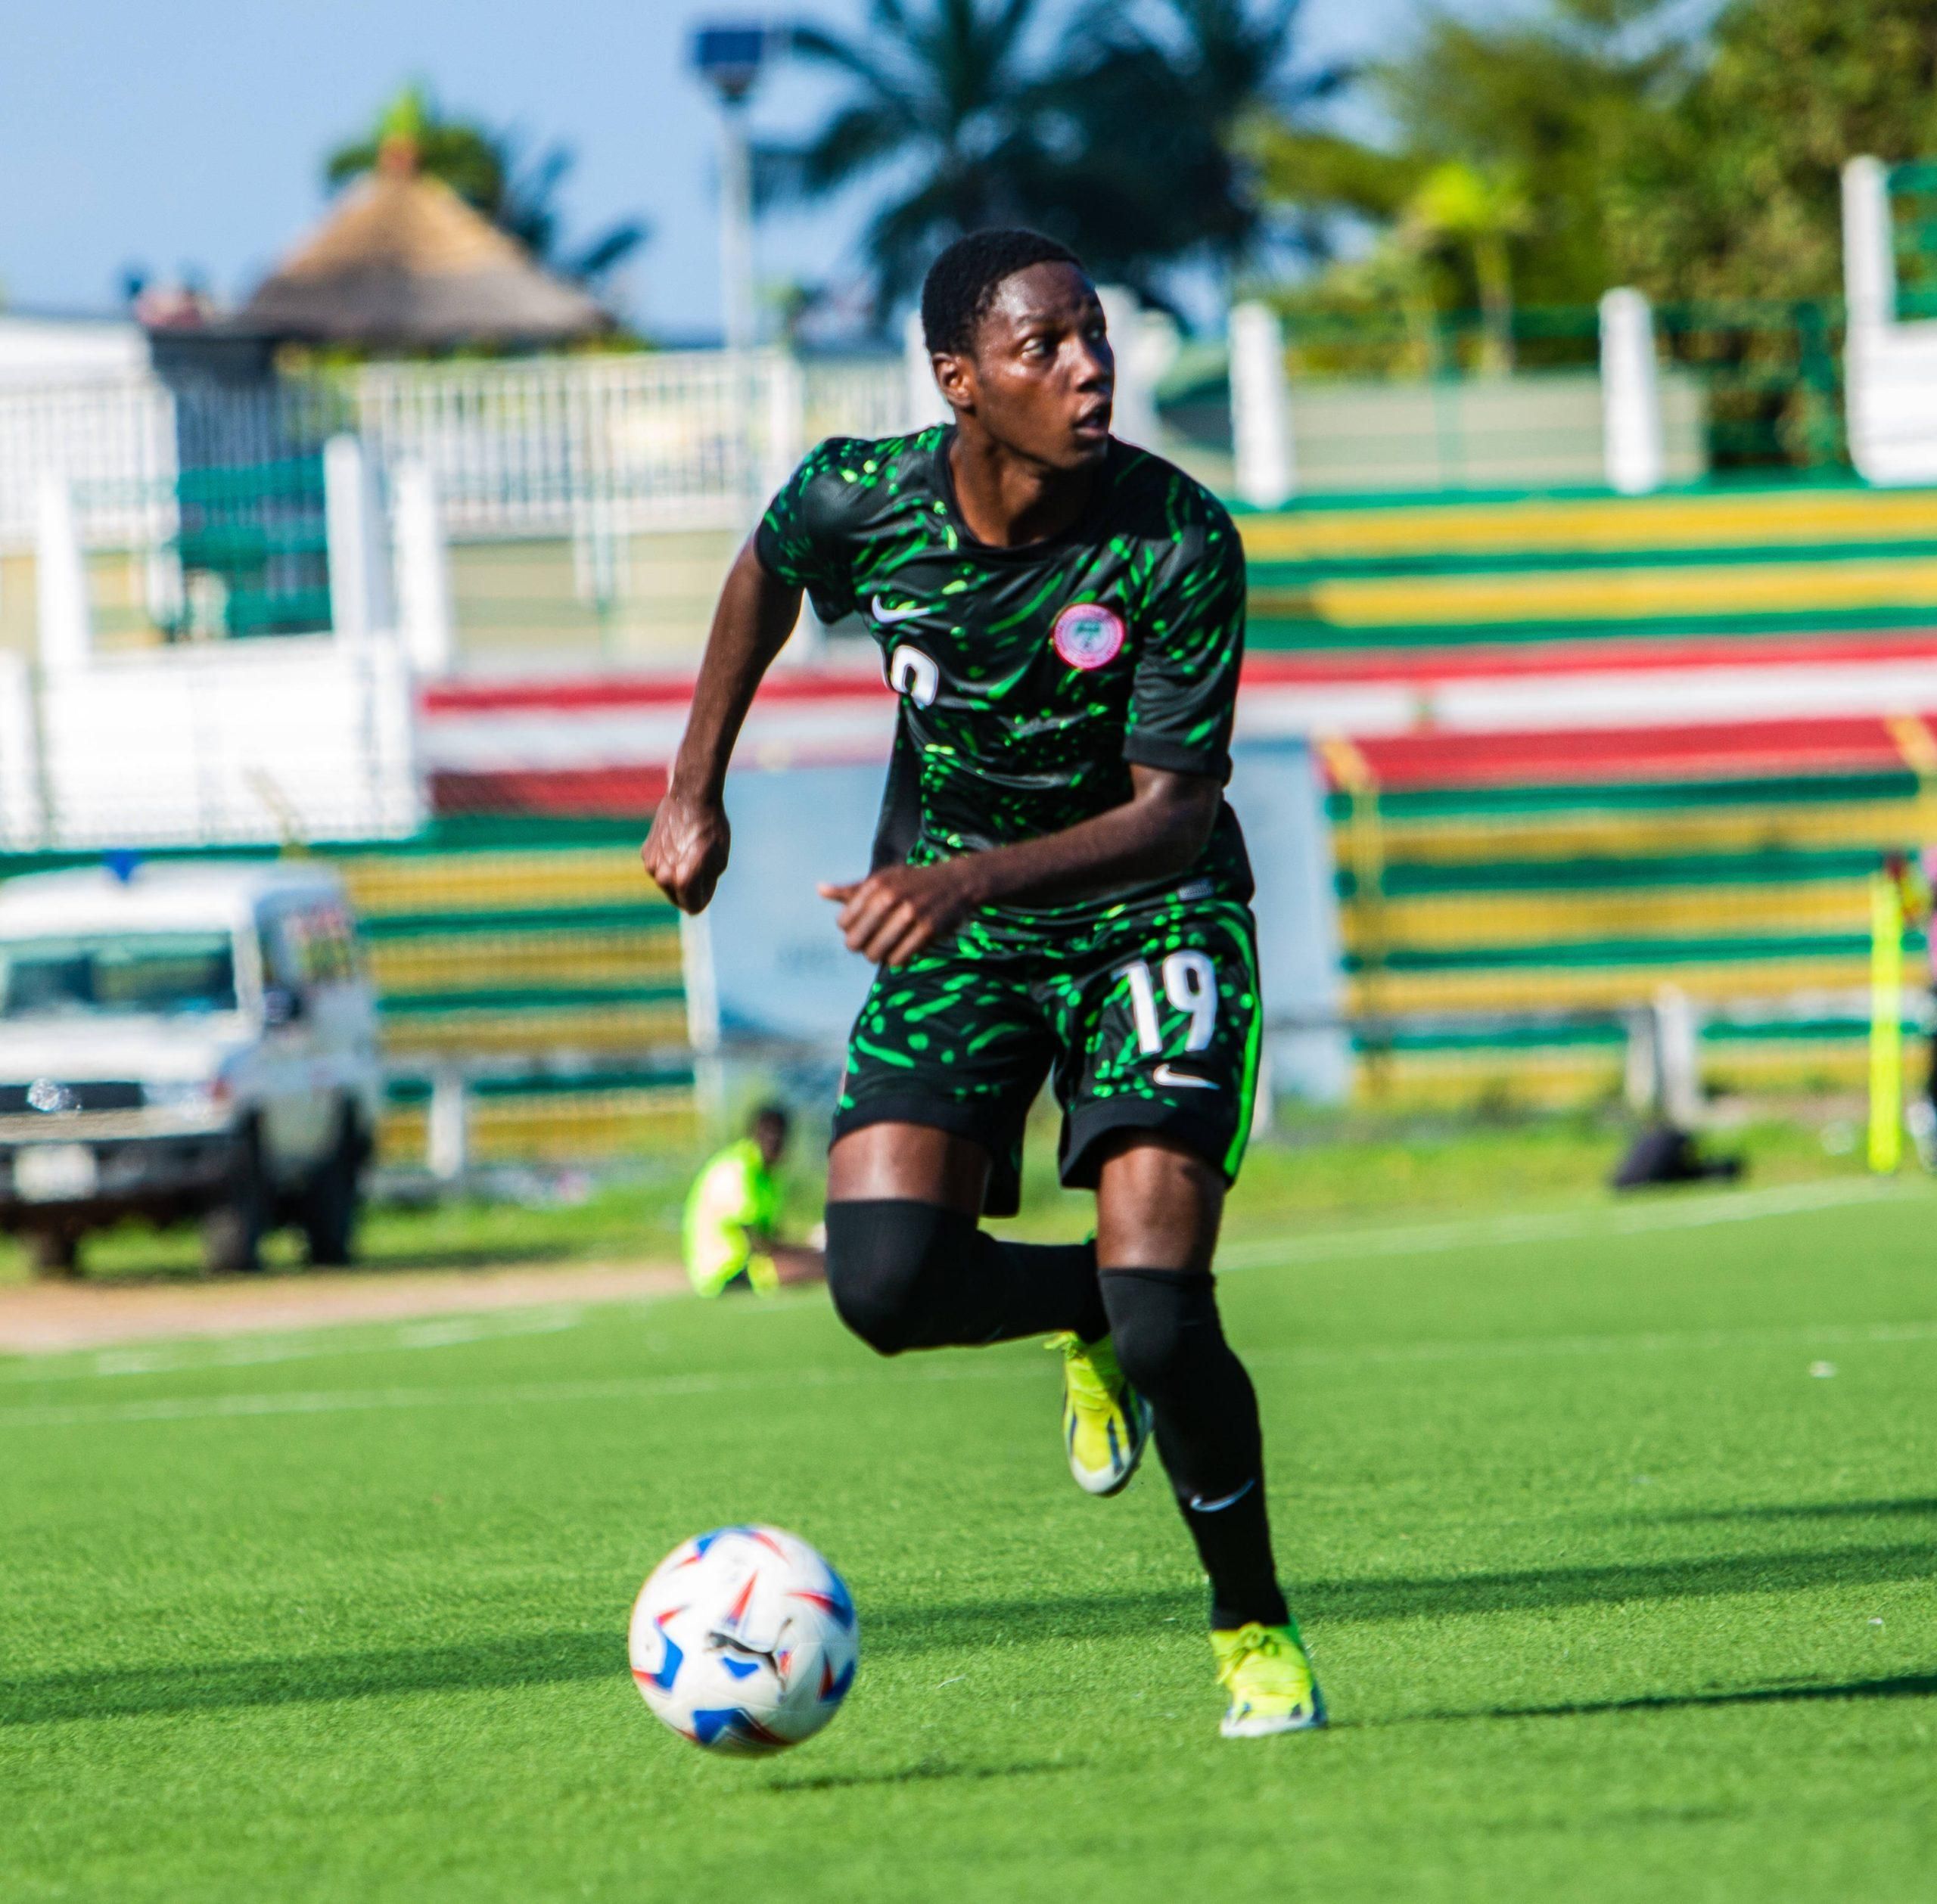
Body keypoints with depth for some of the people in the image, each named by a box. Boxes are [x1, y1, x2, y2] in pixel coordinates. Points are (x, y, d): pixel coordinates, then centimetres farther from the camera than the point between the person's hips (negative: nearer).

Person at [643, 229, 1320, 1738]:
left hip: (1147, 918, -3)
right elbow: (765, 574, 12)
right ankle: (1081, 1310, 17)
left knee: (1160, 1316, -18)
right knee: (886, 1282, -19)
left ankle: (1255, 1627, 8)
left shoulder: (1179, 545, -22)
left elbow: (1174, 814, -23)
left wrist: (976, 876, -37)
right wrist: (696, 790, 12)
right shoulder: (860, 504, -14)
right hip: (950, 927, 3)